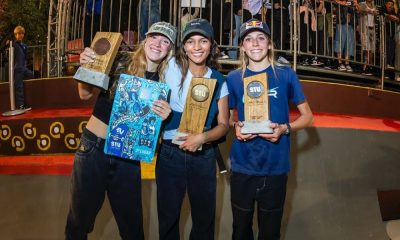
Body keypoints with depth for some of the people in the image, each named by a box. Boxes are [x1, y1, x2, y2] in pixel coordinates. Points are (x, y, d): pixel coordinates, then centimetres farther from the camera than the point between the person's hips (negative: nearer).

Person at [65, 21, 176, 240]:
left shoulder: (164, 83, 0)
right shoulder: (120, 63, -6)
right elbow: (85, 94, 0)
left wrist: (165, 115, -16)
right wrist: (86, 67, -17)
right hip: (94, 148, -1)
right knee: (80, 216, 13)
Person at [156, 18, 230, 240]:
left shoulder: (218, 81, 0)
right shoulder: (172, 67, -5)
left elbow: (223, 125, -1)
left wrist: (202, 137, -17)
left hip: (203, 156, 1)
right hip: (170, 152, -1)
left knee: (204, 217, 14)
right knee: (167, 216, 13)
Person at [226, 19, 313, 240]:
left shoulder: (286, 76, -2)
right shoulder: (234, 78, 2)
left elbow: (307, 116, 3)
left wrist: (284, 128, -15)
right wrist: (236, 126, -9)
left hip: (275, 167, -1)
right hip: (242, 167, 1)